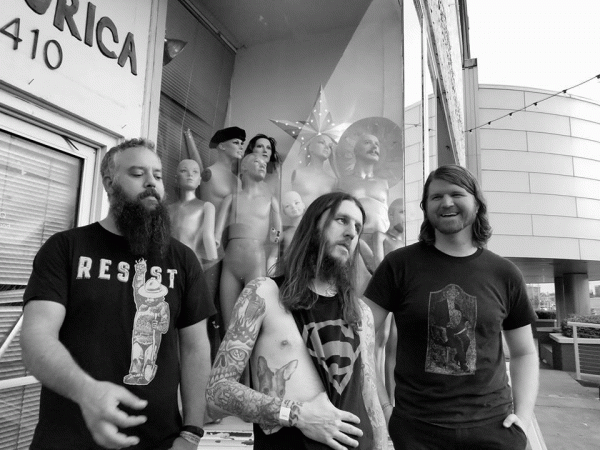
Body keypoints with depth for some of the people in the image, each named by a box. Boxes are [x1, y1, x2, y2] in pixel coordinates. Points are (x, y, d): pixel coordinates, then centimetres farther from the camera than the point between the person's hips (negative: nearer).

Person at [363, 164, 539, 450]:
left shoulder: (505, 274, 1)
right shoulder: (400, 264, -8)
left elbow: (524, 353, 11)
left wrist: (524, 413, -1)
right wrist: (377, 406, -9)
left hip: (493, 426, 2)